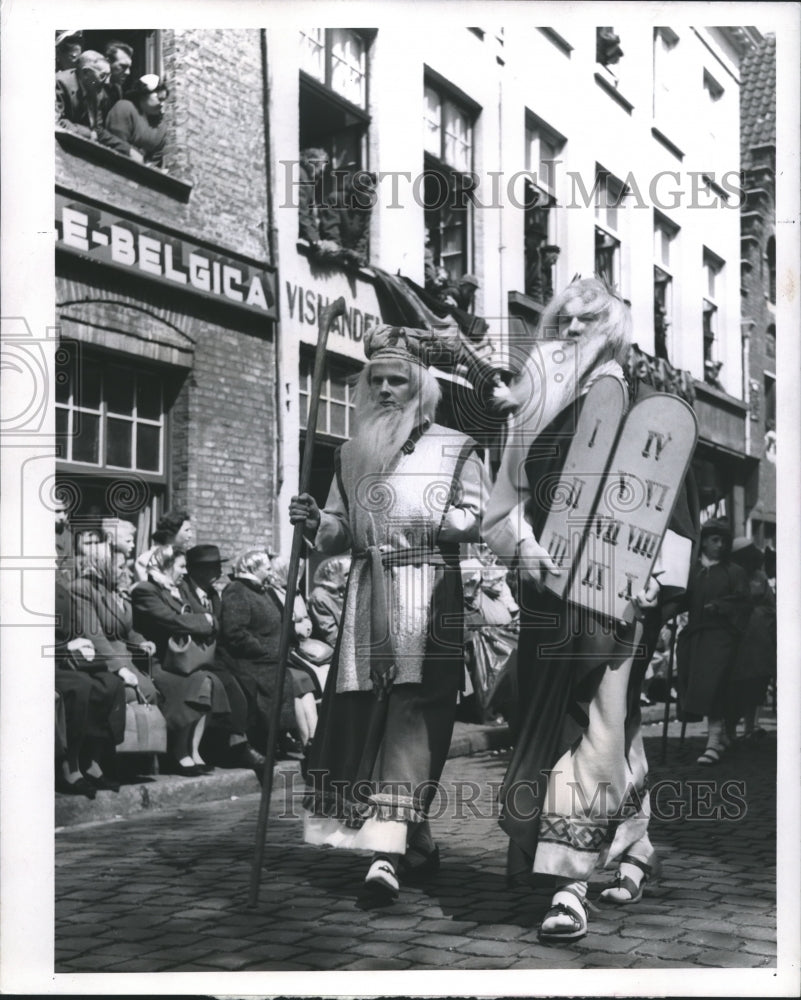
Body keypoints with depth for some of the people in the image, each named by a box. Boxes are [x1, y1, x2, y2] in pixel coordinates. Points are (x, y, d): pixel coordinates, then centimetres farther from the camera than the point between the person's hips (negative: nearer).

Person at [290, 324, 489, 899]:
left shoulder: (455, 449, 7)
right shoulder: (353, 455, 19)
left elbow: (477, 516, -1)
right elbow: (340, 530, 21)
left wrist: (430, 525, -18)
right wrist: (315, 523, -1)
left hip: (429, 597, -4)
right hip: (367, 598, 4)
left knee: (411, 712, -14)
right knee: (360, 711, -1)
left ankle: (389, 847, -19)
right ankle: (416, 845, 11)